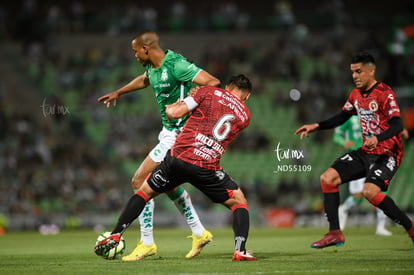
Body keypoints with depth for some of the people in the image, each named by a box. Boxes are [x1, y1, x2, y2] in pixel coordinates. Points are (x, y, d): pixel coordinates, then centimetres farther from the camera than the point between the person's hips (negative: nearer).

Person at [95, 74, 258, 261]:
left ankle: (114, 237, 15)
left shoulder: (209, 92, 9)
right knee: (239, 202, 18)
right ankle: (240, 251, -2)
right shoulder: (245, 115, 15)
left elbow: (175, 113, 2)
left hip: (179, 156, 1)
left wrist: (170, 107, 26)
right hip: (207, 168, 0)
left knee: (145, 191, 23)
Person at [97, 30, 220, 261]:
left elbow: (213, 82, -24)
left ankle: (147, 243, -4)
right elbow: (144, 79, 33)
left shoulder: (176, 65, -21)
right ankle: (199, 233, 34)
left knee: (140, 181, -10)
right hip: (170, 132, 10)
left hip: (179, 135, -10)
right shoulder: (152, 67, 7)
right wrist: (119, 93, 44)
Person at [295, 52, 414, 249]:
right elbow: (342, 117, 23)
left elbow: (397, 125, -27)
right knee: (327, 178, -4)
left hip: (387, 154, -8)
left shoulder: (385, 94, -16)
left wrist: (377, 139, -44)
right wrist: (317, 126, 11)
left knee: (370, 191, -29)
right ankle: (335, 233, 1)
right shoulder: (356, 94, 9)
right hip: (365, 152, 8)